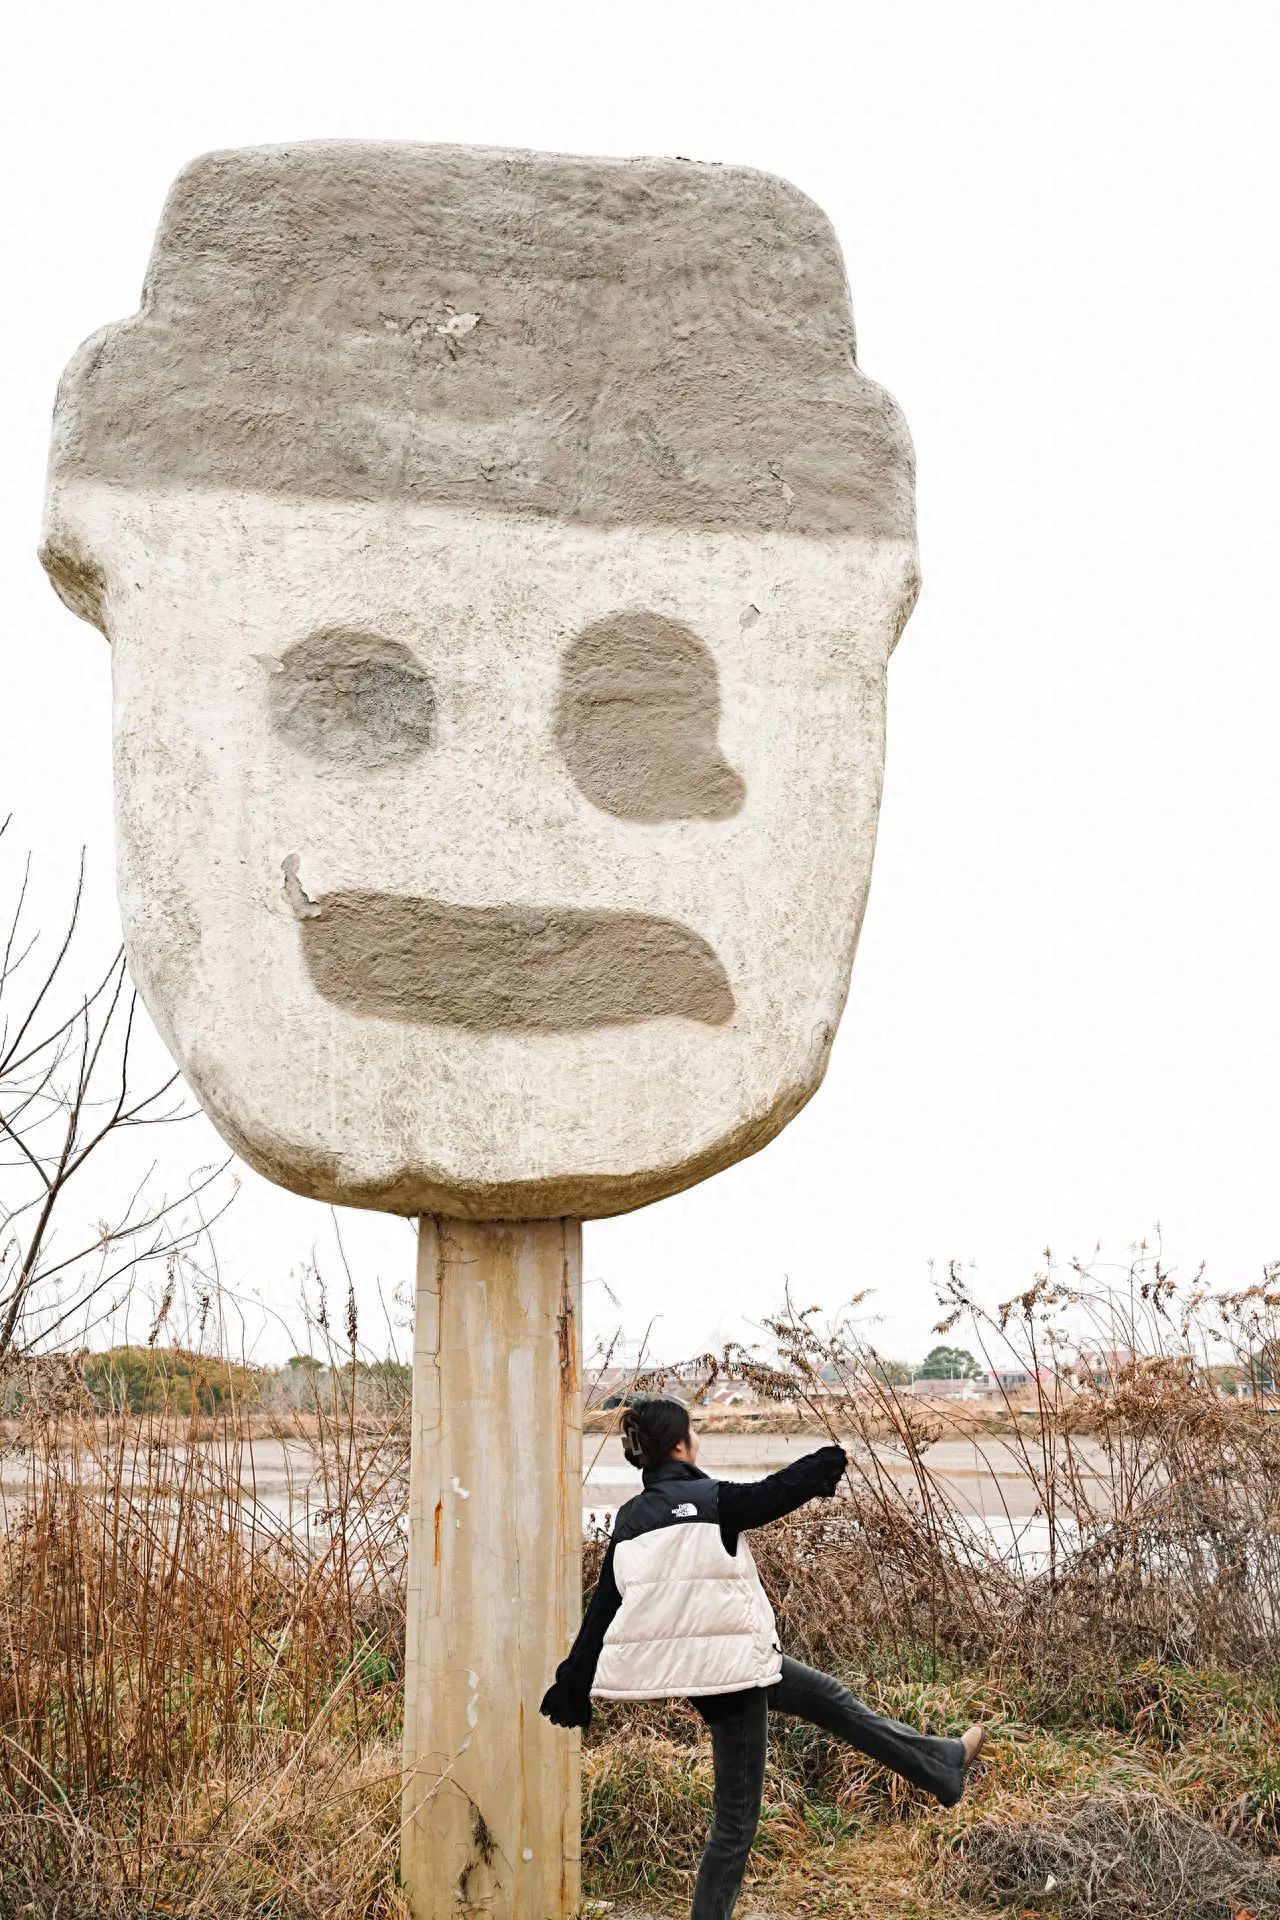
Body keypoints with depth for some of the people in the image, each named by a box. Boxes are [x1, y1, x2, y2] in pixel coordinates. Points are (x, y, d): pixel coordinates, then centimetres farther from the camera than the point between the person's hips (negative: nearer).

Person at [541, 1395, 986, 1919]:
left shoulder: (629, 1519, 5)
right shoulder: (711, 1499, -15)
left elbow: (602, 1608, 7)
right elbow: (776, 1493, -3)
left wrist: (573, 1690, 12)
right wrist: (831, 1461, 15)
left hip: (686, 1662, 8)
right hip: (731, 1665, -8)